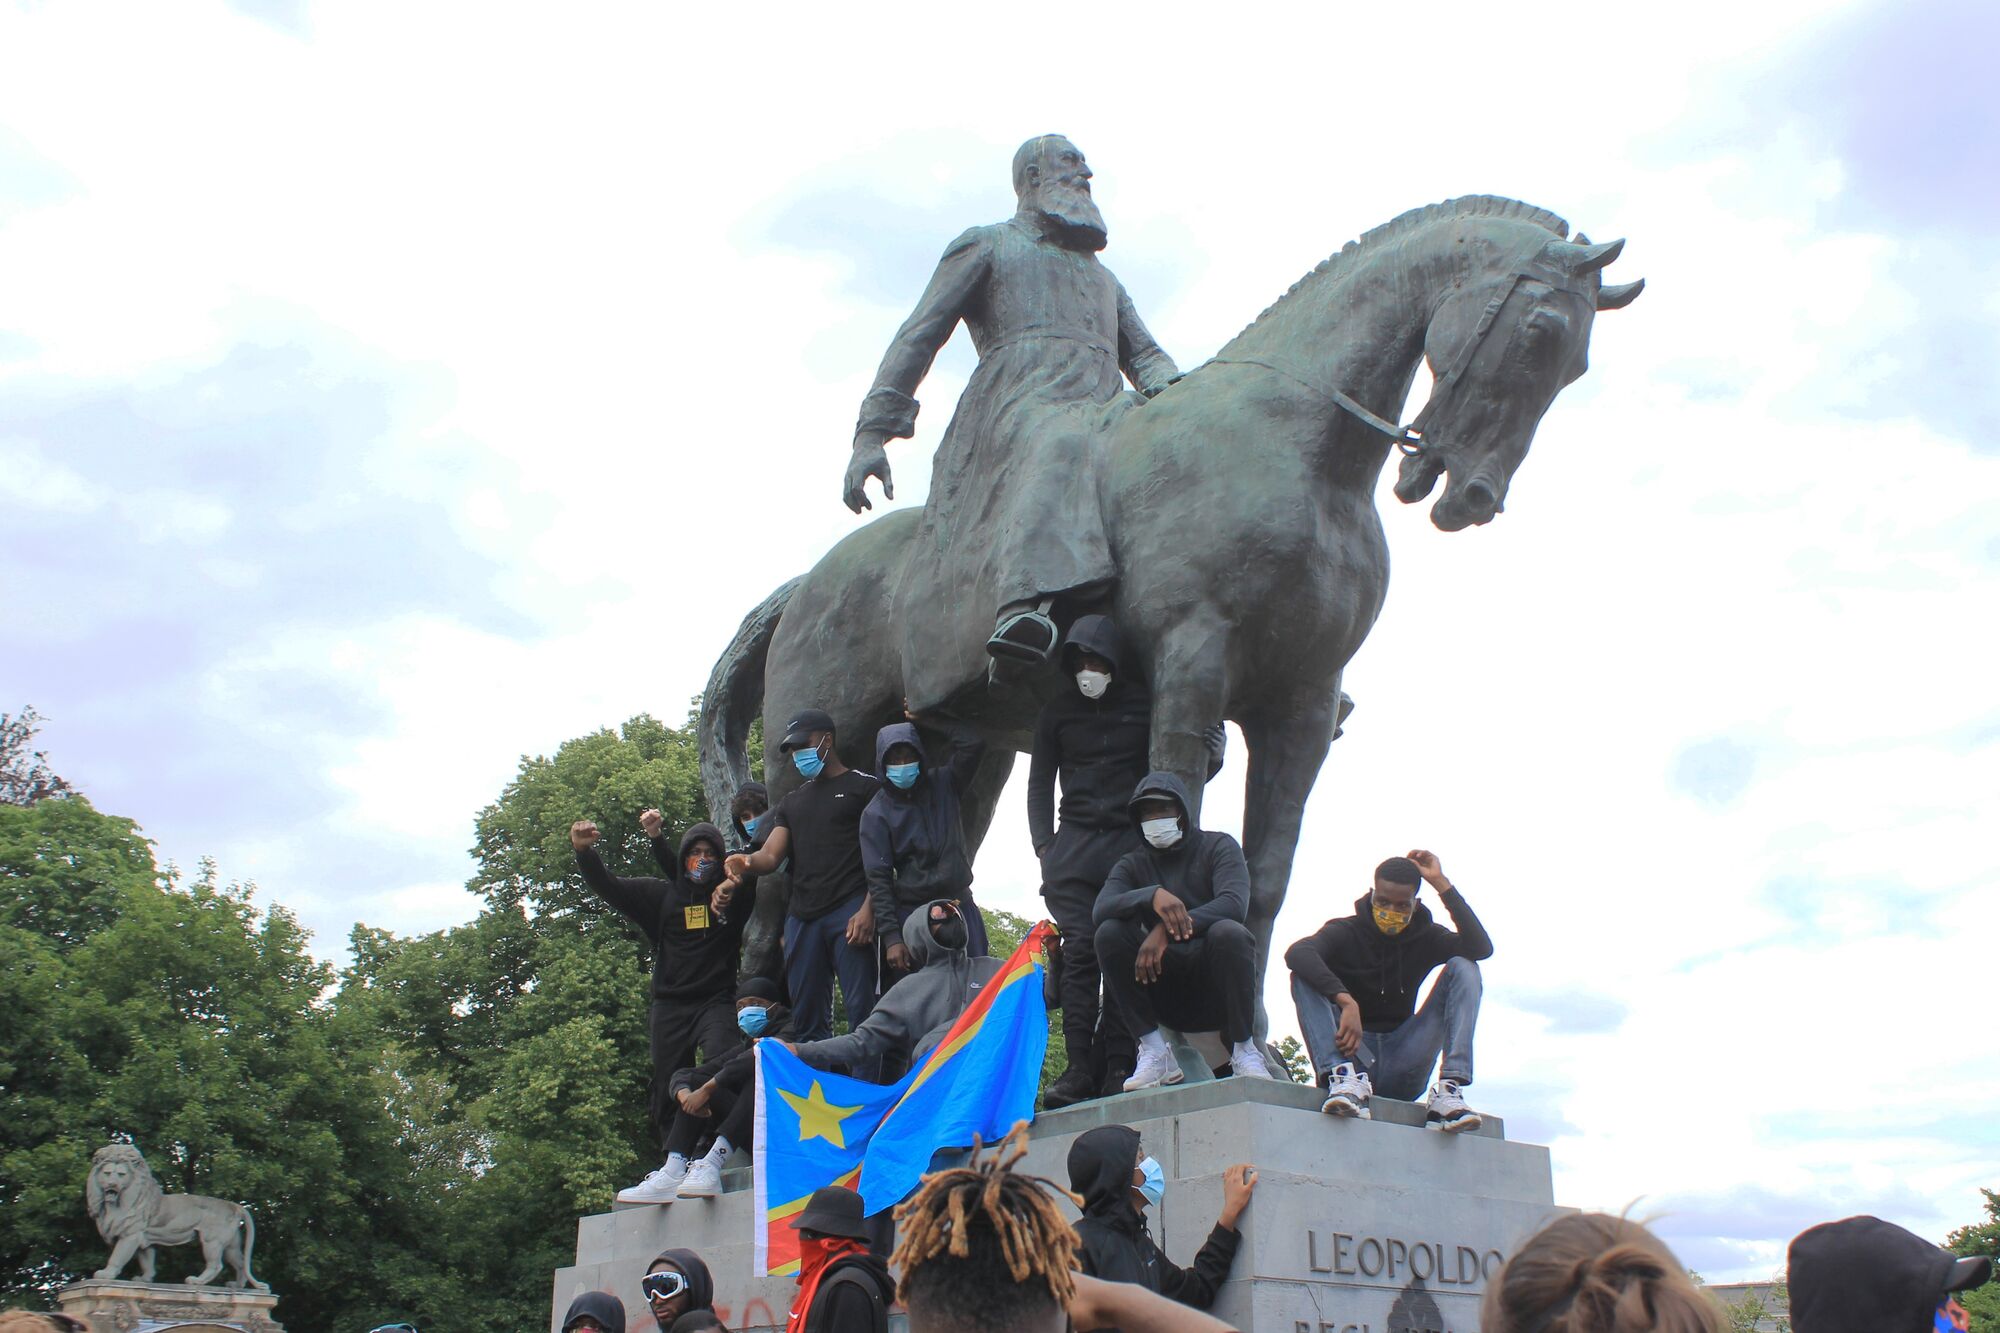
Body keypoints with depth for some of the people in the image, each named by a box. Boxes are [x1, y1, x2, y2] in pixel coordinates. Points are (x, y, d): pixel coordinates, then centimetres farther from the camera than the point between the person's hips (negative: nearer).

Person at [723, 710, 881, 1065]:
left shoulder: (863, 787, 8)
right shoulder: (792, 802, 26)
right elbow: (770, 855, 13)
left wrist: (868, 909, -14)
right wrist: (746, 863, -12)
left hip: (849, 911, -6)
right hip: (802, 916, 6)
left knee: (862, 1009, -12)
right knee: (807, 1018, 4)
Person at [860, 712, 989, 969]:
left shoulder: (943, 784, 7)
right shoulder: (876, 813, -1)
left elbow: (974, 745, -7)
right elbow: (878, 878, -6)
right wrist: (891, 936, -14)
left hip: (960, 904, 3)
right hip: (912, 912, -3)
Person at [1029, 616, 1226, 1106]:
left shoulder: (1148, 705, 6)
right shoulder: (1058, 712, 12)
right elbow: (1040, 783, 15)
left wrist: (1212, 759, -9)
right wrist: (1043, 846, 5)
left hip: (1132, 843, -1)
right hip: (1074, 845, 2)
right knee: (1079, 950, -9)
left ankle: (1117, 1064, -9)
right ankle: (1080, 1065, -10)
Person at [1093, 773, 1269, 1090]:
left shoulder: (1218, 846, 3)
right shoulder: (1132, 865, 11)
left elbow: (1235, 903, -18)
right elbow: (1102, 909, -11)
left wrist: (1167, 929, -31)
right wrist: (1153, 895, -32)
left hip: (1218, 982, -3)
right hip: (1167, 986, 3)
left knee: (1228, 932, -34)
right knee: (1109, 932, -20)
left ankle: (1244, 1050, -20)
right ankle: (1153, 1050, -21)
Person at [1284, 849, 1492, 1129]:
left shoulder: (1425, 937, 10)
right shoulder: (1345, 933, 0)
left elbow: (1482, 947, -10)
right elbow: (1297, 953, -24)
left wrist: (1441, 884, -9)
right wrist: (1346, 1001, -38)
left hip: (1401, 1072, 2)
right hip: (1350, 1054, -2)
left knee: (1462, 967, -9)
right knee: (1305, 973, -21)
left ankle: (1449, 1089, -27)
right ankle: (1345, 1076, -42)